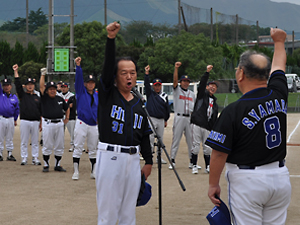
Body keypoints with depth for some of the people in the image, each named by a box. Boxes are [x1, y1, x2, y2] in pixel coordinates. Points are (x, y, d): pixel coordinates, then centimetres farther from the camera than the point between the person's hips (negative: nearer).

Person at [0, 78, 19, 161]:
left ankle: (10, 154, 14)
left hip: (11, 119, 2)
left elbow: (17, 109, 14)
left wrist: (15, 119, 10)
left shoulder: (14, 97, 9)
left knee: (10, 138, 8)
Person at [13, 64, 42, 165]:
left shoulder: (38, 98, 13)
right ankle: (24, 158, 4)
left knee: (35, 142, 4)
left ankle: (35, 158, 8)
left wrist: (41, 123, 7)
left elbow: (41, 111, 14)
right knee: (24, 142, 0)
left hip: (35, 122, 2)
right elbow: (17, 84, -2)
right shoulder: (22, 95, 8)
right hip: (24, 121, -2)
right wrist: (15, 71, -8)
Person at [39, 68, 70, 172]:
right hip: (48, 124, -4)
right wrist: (43, 74, -14)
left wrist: (67, 118, 17)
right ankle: (46, 165, 9)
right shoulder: (44, 97, 1)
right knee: (47, 146, 0)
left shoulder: (60, 99, 13)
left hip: (59, 124, 4)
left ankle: (58, 165, 16)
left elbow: (67, 108, 26)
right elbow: (41, 86, -11)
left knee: (60, 146, 6)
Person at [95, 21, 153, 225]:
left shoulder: (138, 104, 13)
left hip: (133, 159, 5)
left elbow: (145, 135, 16)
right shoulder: (107, 94, 0)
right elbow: (108, 66, -14)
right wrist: (111, 39, -27)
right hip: (110, 156, -5)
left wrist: (149, 161, 12)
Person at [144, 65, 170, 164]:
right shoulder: (150, 93, 4)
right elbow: (146, 84, -10)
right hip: (151, 118, -4)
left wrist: (166, 120, 14)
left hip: (161, 120, 4)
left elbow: (167, 108, 15)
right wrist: (146, 73, -22)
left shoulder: (164, 95, 10)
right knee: (151, 138, -9)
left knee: (160, 139, 9)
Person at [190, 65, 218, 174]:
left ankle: (208, 166, 12)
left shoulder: (214, 103, 22)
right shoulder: (202, 94, 9)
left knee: (207, 147, 3)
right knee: (196, 145, -4)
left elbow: (215, 118, 20)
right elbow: (201, 84, -9)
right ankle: (194, 166, 3)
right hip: (197, 124, -4)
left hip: (208, 127, 4)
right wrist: (207, 72, -19)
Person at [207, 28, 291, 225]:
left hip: (248, 181, -5)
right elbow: (278, 66, 20)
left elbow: (219, 153, -13)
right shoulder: (278, 95, -2)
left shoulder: (233, 111, -17)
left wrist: (213, 184, 0)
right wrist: (279, 42, 38)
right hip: (281, 177, 5)